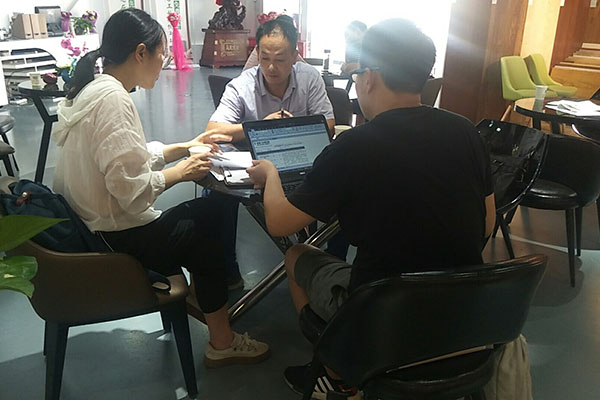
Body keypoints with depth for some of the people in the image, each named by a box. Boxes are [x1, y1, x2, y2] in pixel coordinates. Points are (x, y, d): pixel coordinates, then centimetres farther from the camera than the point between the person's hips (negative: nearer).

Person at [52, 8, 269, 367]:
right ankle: (222, 343, 21)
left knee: (205, 212, 15)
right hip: (114, 240, -9)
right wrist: (179, 172, -14)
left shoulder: (94, 89, 6)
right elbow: (132, 189, -30)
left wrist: (186, 147, 10)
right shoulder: (113, 100, -24)